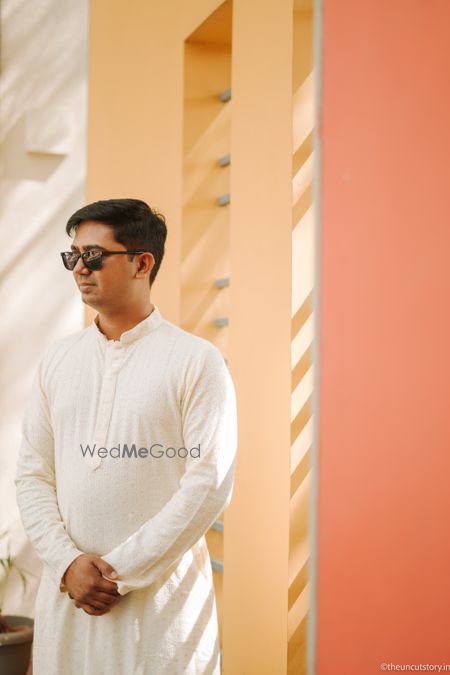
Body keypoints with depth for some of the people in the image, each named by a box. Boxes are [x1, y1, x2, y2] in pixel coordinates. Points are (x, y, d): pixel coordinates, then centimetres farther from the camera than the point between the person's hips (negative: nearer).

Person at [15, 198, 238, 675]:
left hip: (162, 593, -3)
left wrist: (123, 571, -13)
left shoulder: (197, 362, -6)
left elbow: (210, 483, -12)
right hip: (66, 589, 4)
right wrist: (67, 562, -9)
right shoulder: (57, 360, 8)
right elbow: (32, 473, 6)